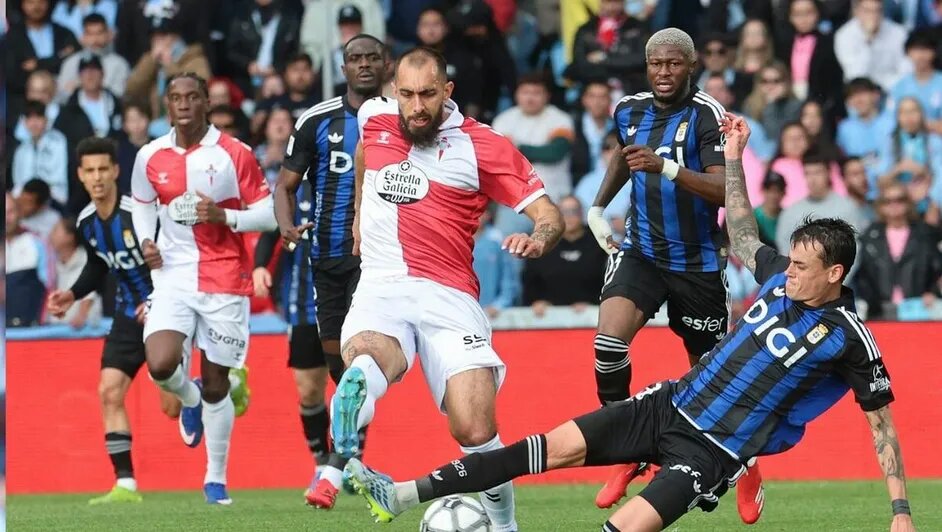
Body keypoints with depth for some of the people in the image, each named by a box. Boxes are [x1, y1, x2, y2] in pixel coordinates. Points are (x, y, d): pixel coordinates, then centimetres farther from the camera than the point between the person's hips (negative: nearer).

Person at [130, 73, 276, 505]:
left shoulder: (234, 154, -5)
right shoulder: (151, 157, 4)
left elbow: (268, 214, -3)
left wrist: (224, 216, -19)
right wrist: (145, 241, 2)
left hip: (224, 281, -2)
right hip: (173, 275, 2)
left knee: (216, 384, 3)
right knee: (160, 366, -19)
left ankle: (216, 479, 18)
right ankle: (189, 398, 19)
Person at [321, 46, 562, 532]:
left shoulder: (483, 146, 1)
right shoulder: (374, 119, 12)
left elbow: (550, 214, -1)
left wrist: (539, 239, -23)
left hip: (448, 297, -1)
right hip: (380, 289, 1)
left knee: (475, 432, -16)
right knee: (366, 357, -38)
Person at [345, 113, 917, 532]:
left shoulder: (849, 338, -12)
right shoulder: (782, 279, 6)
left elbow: (883, 423, -8)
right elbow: (742, 235, 24)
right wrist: (734, 157, 22)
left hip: (714, 451, -6)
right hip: (671, 405, 6)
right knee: (558, 445, -4)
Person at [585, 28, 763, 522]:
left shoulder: (707, 115, -14)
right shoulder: (629, 110, 3)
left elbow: (722, 190, -25)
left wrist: (665, 168, -37)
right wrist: (598, 207, 18)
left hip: (697, 262, -3)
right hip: (640, 253, 3)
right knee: (608, 342, -23)